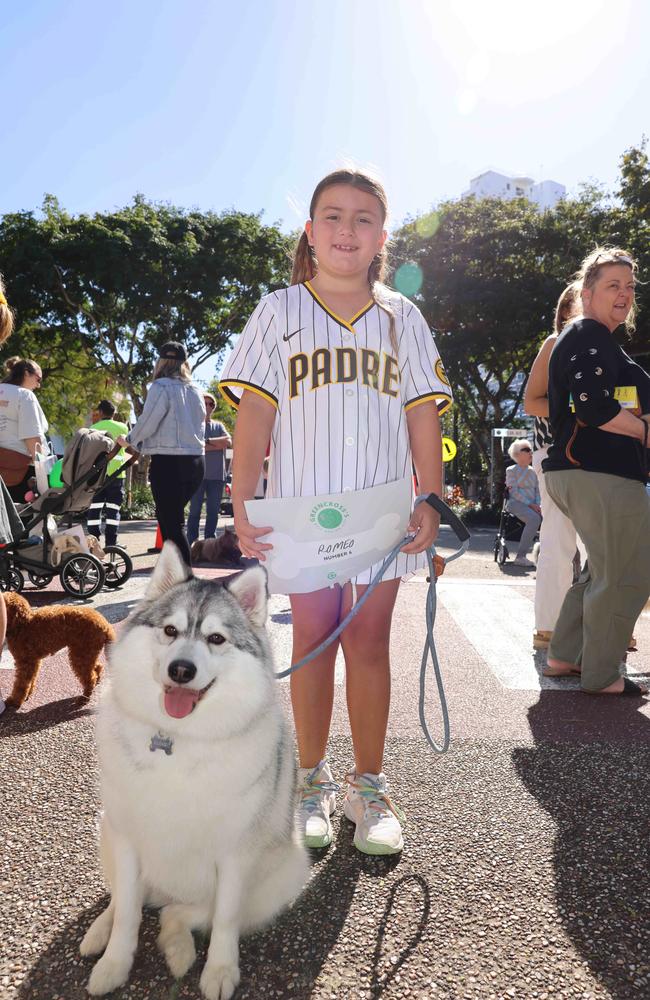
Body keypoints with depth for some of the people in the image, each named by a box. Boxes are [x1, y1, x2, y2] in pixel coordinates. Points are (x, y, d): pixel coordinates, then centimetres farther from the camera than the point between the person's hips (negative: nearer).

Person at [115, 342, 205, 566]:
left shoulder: (162, 387, -8)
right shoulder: (195, 391, 13)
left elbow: (146, 423, -11)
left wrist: (128, 440, 10)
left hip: (168, 462, -7)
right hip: (196, 461, 7)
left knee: (172, 522, -2)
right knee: (169, 515, 20)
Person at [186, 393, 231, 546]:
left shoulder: (218, 425, 16)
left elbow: (229, 442, -1)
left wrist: (208, 441, -7)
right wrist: (219, 445, -9)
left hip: (217, 475, 4)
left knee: (213, 511, 7)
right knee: (195, 510, -1)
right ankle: (191, 543, 3)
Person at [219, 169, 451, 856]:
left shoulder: (401, 317, 11)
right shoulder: (279, 311, 6)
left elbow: (422, 414, 7)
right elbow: (255, 413, -1)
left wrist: (430, 501, -3)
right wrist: (242, 508, -9)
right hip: (301, 509, -1)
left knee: (368, 642, 5)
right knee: (312, 639, 6)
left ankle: (368, 786, 19)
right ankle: (312, 780, 23)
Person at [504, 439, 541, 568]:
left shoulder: (533, 472, 21)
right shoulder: (511, 470, 4)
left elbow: (538, 491, 16)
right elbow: (514, 492, -7)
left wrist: (537, 505, -5)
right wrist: (530, 504, -16)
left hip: (532, 505, 6)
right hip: (516, 503, -6)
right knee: (534, 519, -36)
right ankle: (520, 557, -35)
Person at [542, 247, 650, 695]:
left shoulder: (595, 340, 25)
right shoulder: (589, 338, -10)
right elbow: (594, 410, -22)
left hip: (577, 470, 11)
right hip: (602, 475, -11)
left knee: (604, 571, 19)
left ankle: (565, 656, 25)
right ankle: (602, 675, 8)